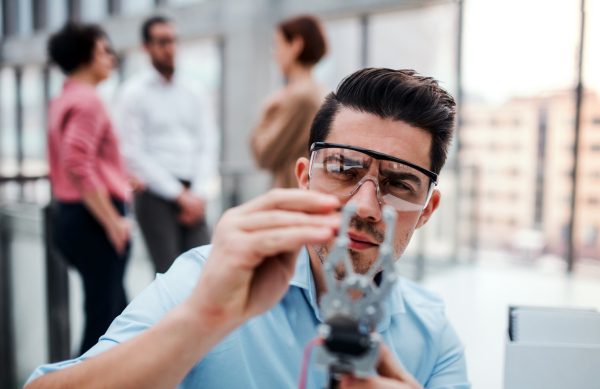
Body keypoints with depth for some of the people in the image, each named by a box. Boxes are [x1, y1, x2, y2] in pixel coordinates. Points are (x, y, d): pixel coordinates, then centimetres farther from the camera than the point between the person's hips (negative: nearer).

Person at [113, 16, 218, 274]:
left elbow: (208, 146, 10)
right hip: (156, 195, -4)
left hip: (192, 197, 4)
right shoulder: (134, 93, 1)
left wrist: (199, 194, -5)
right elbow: (134, 154, -6)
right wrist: (179, 195, -9)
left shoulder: (191, 94, 16)